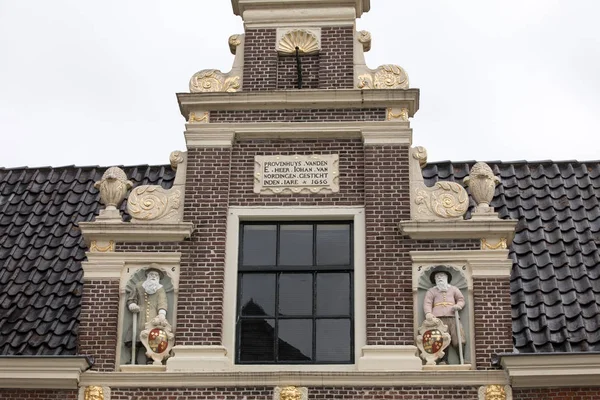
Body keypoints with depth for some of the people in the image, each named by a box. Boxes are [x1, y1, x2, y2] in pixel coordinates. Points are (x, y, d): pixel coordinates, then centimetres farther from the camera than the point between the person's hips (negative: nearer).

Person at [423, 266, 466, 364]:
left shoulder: (453, 289, 29)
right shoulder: (431, 291, 22)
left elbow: (461, 299, 23)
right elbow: (427, 303, 7)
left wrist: (458, 305, -2)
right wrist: (428, 313, -15)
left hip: (453, 318, 2)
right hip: (439, 319, -1)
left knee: (459, 340, -12)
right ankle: (444, 361, -16)